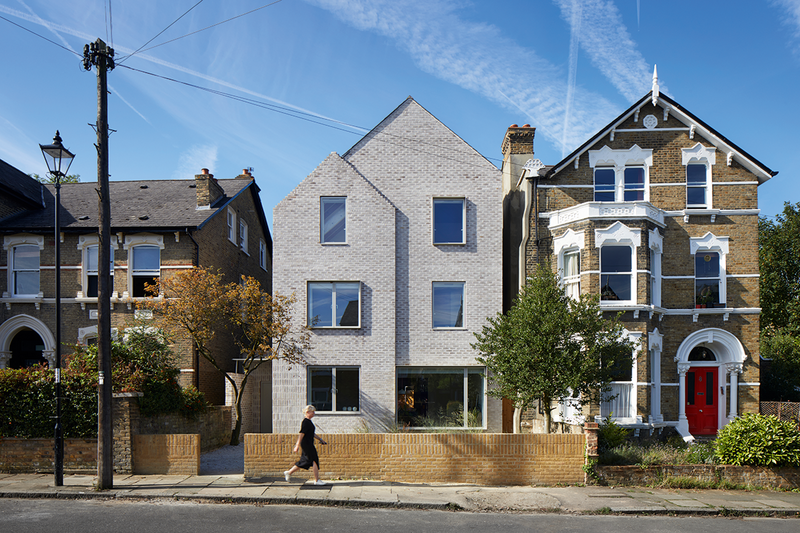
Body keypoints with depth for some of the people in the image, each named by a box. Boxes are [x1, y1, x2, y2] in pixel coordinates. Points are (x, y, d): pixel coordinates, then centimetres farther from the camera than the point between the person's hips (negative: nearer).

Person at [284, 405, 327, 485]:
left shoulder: (309, 422, 15)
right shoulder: (306, 422, -17)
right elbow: (301, 434, -21)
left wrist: (320, 439, 26)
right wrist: (297, 446, -24)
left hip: (309, 444, 10)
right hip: (306, 444, -10)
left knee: (304, 461, 14)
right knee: (314, 460, -6)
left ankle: (288, 472, 24)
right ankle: (316, 480, 0)